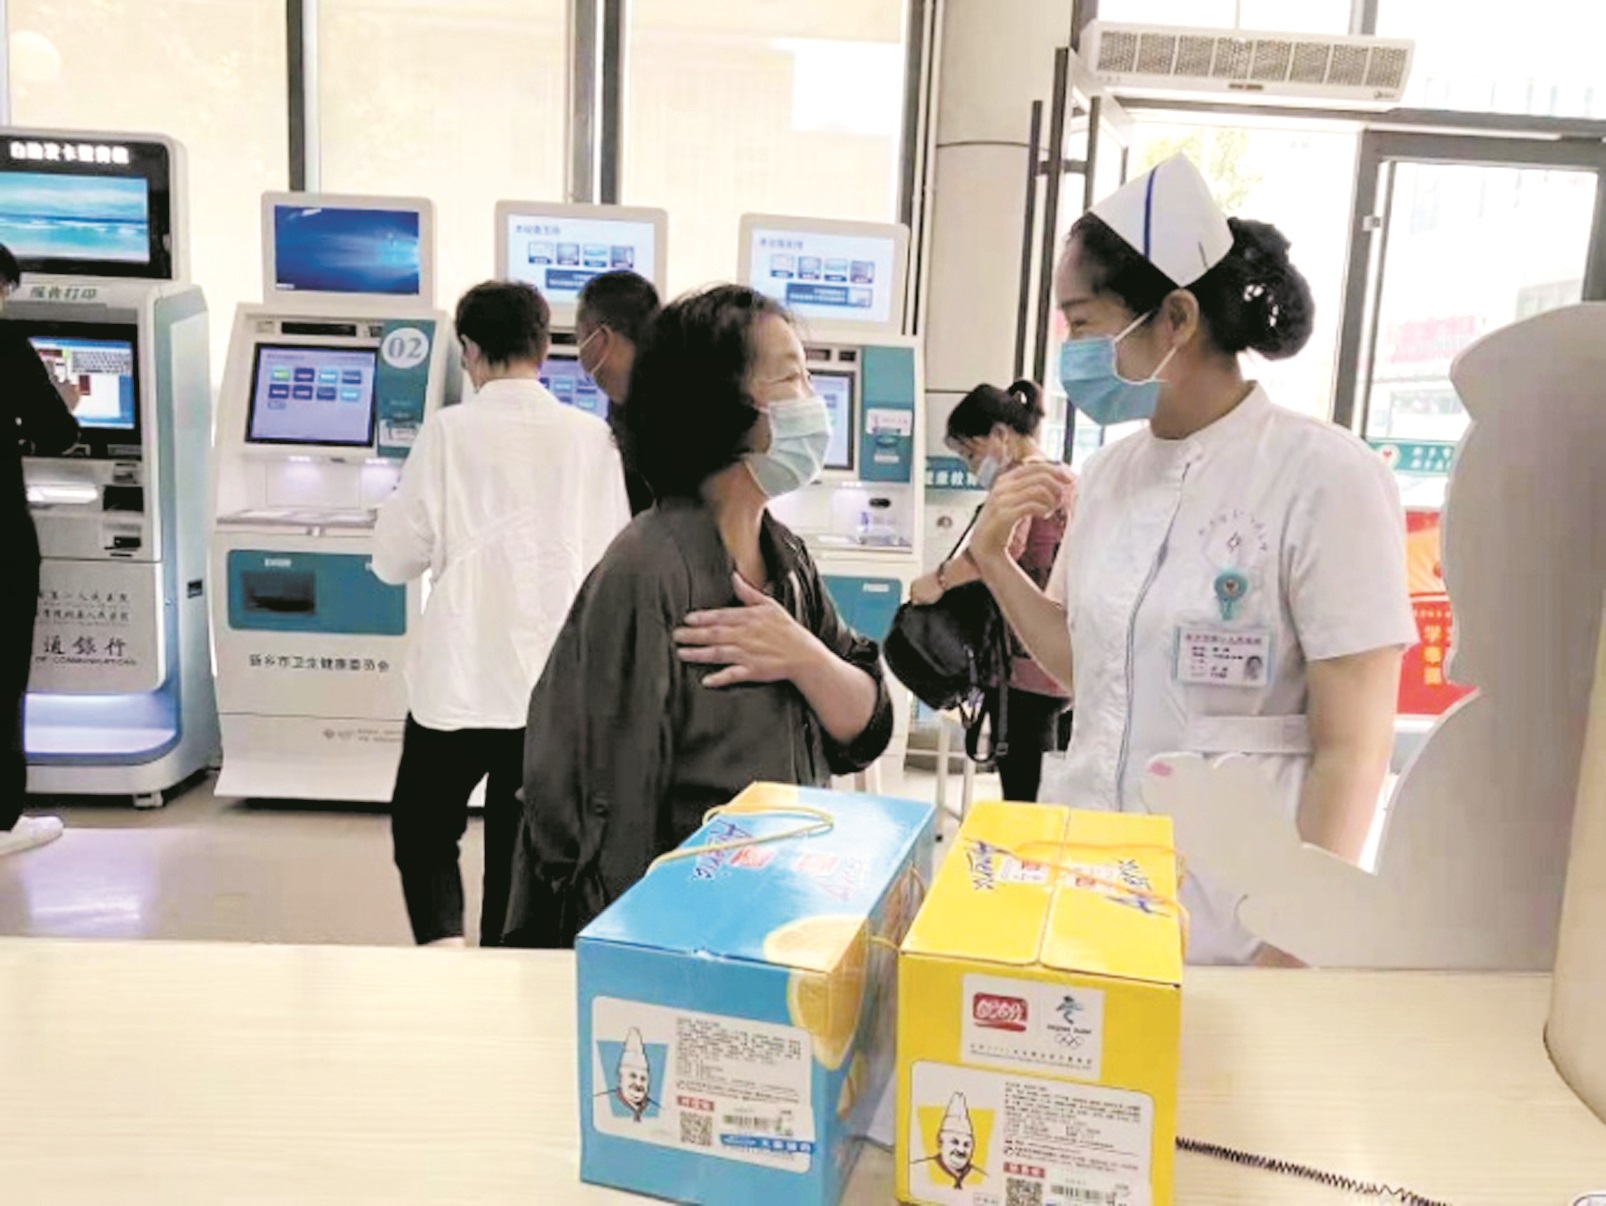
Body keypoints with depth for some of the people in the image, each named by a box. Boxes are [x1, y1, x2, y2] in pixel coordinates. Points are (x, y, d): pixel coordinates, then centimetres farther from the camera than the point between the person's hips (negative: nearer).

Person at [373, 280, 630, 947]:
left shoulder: (450, 430, -6)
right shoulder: (595, 438, 0)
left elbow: (395, 558, -2)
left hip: (462, 681, -2)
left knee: (422, 829, 16)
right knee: (518, 846, 15)